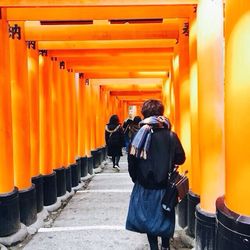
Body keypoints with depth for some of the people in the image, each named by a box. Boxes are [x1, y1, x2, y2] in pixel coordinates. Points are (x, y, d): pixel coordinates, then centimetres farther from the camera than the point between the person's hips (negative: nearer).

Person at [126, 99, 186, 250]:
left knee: (148, 218, 15)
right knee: (165, 217, 19)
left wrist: (135, 178, 8)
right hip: (164, 184, 1)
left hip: (145, 184, 0)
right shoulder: (171, 136, -12)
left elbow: (132, 159, -9)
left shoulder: (140, 136, -12)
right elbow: (181, 158, -3)